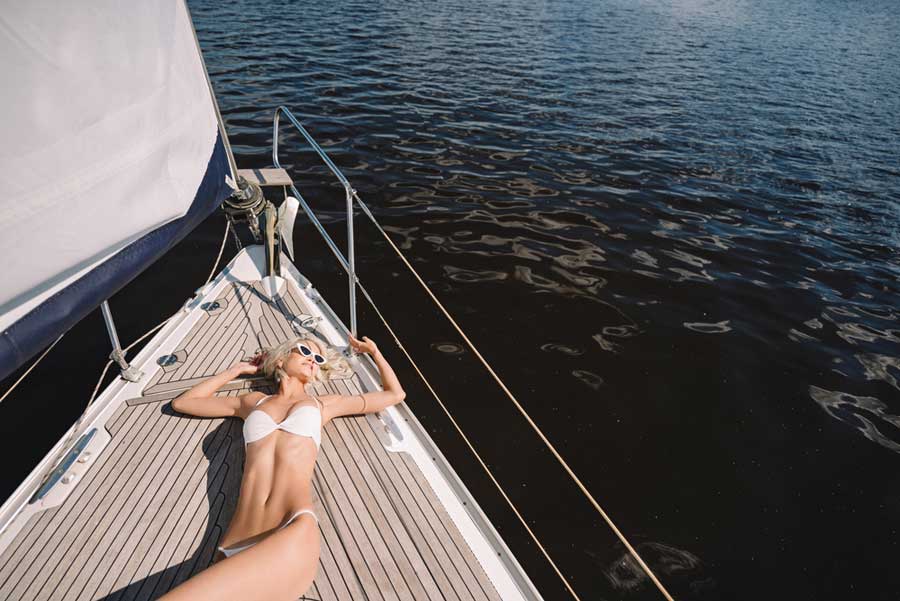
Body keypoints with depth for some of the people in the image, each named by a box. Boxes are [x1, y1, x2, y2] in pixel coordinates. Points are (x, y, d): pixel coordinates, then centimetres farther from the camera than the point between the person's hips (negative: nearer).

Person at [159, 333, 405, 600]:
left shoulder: (323, 404, 24)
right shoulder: (253, 401, 28)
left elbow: (395, 394, 32)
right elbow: (181, 403, 38)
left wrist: (373, 350, 40)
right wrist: (237, 369, 40)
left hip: (293, 534, -2)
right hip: (234, 547, 3)